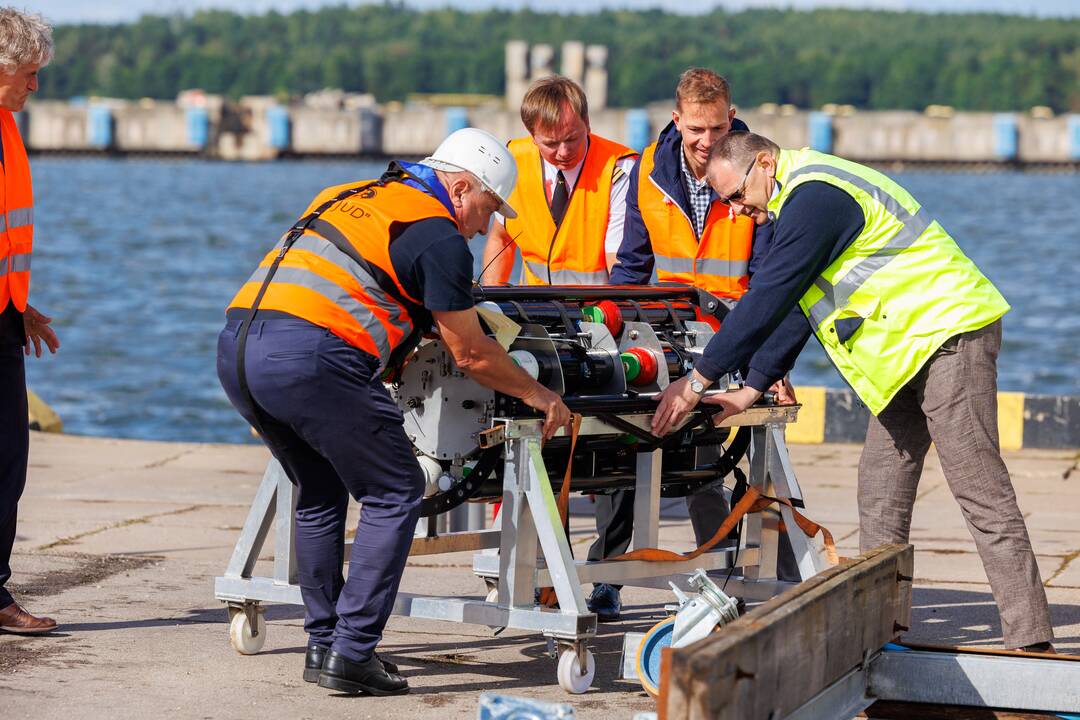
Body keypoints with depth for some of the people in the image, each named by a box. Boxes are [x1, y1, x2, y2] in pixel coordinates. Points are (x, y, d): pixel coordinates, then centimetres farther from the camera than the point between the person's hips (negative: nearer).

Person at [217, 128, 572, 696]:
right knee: (394, 494, 6)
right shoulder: (438, 234, 3)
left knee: (319, 494, 25)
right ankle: (350, 654, 2)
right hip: (311, 357, -8)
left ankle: (323, 644, 26)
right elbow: (470, 355, 8)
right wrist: (540, 396, 22)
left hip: (235, 346, 8)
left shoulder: (347, 197, 27)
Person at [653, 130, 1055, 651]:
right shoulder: (805, 197, 18)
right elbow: (792, 304, 20)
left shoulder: (813, 197, -16)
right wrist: (752, 388, 14)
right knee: (879, 492, 8)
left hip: (949, 334, -11)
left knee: (981, 493, -12)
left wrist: (699, 379, -14)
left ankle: (1030, 644, -13)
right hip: (911, 350, 11)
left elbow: (769, 295, -19)